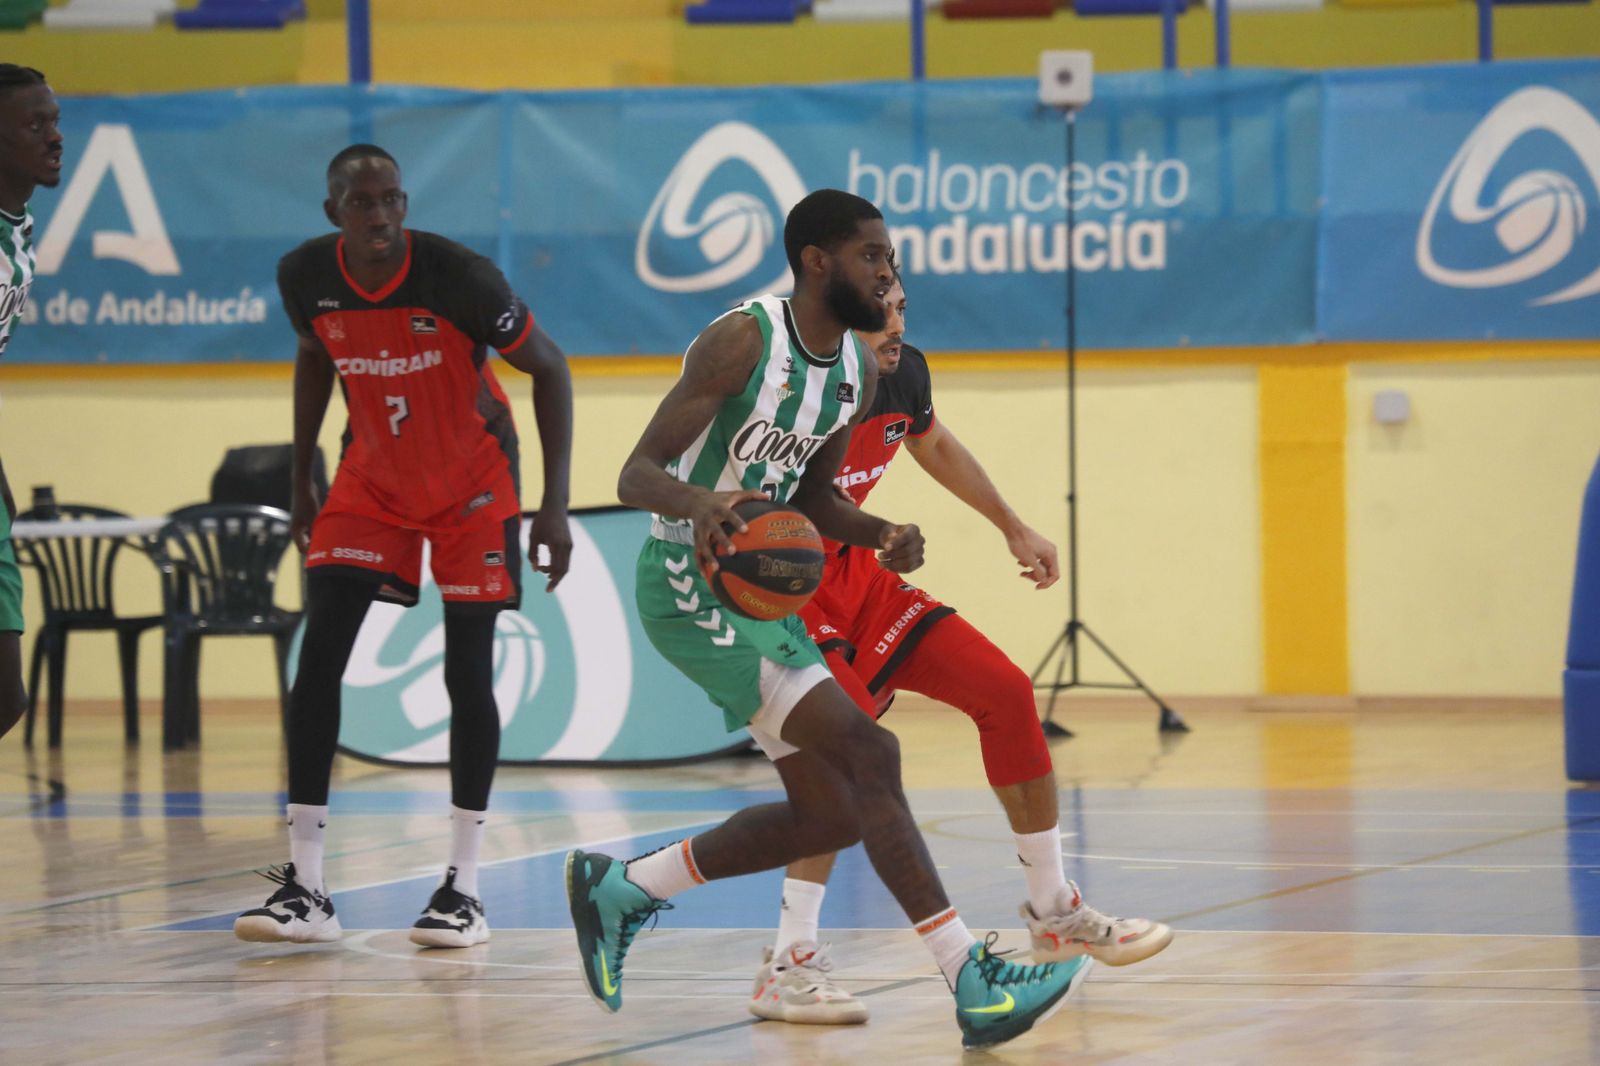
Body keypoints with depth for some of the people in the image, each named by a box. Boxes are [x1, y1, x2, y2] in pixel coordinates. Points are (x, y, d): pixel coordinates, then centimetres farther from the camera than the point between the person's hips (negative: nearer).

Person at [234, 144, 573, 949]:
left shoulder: (457, 277, -27)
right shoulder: (305, 277, -15)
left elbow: (549, 370, -16)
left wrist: (555, 505, -19)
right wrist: (302, 479, 10)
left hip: (471, 482, -3)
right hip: (372, 478, 3)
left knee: (467, 672, -7)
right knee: (318, 655, -10)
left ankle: (463, 887, 4)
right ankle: (305, 888, -8)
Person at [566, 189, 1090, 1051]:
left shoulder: (858, 373, 6)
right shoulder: (743, 342, -18)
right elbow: (636, 475, -22)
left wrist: (883, 537, -2)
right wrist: (700, 501, -44)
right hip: (691, 585, -9)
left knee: (831, 813, 9)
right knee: (868, 754, -20)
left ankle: (620, 886, 25)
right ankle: (975, 987, -23)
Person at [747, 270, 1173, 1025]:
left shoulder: (902, 374, -4)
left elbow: (934, 447, 20)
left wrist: (1013, 528, 28)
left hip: (858, 575, 8)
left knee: (1005, 692, 3)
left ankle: (1054, 911, 18)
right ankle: (789, 966, -23)